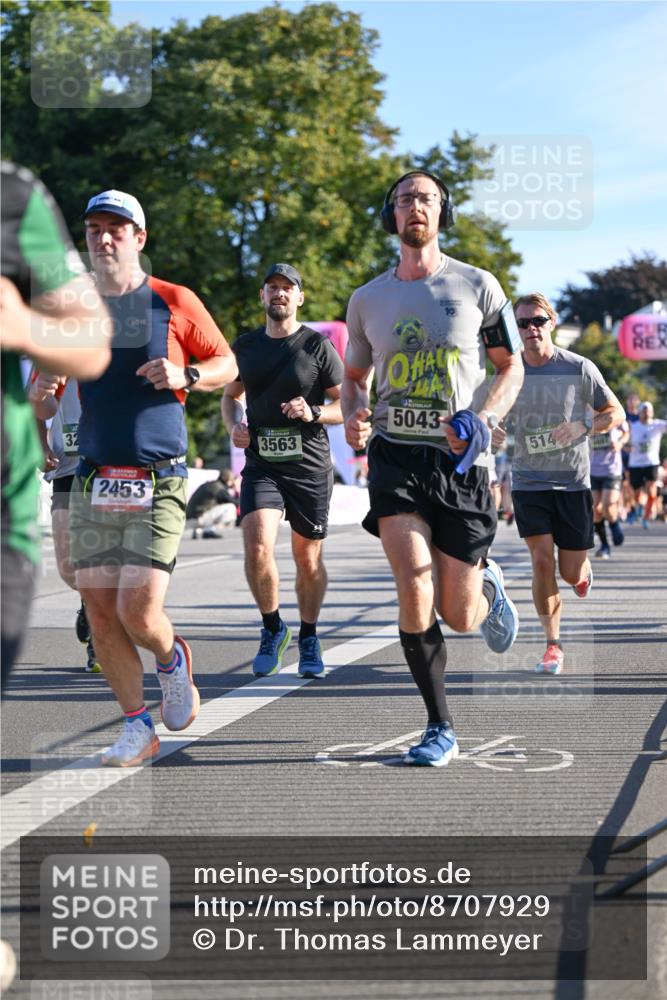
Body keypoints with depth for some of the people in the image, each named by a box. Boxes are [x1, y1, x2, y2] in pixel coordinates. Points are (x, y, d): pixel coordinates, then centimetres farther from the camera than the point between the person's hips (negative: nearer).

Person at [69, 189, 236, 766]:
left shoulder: (175, 302, 3)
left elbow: (227, 365, 11)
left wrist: (185, 376, -9)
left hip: (157, 482, -4)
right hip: (93, 482, 4)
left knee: (138, 614, -12)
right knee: (100, 614, 0)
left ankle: (172, 660, 23)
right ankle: (137, 727, 15)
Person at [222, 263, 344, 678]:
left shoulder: (317, 346, -2)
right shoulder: (245, 346, 9)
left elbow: (348, 405, 0)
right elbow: (231, 394, 24)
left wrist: (314, 413, -19)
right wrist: (234, 426, 3)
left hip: (310, 468, -2)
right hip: (261, 466, 2)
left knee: (308, 559, 7)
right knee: (257, 548, -17)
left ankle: (308, 639, 29)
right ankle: (273, 628, 6)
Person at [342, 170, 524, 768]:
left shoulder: (477, 286, 2)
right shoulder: (368, 299, 9)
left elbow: (511, 367, 8)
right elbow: (353, 376, 21)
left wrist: (481, 417, -12)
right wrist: (352, 418, -2)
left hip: (459, 460, -1)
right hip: (395, 454, 1)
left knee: (458, 616, 2)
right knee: (414, 590, -19)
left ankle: (488, 585, 41)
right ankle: (441, 729, -4)